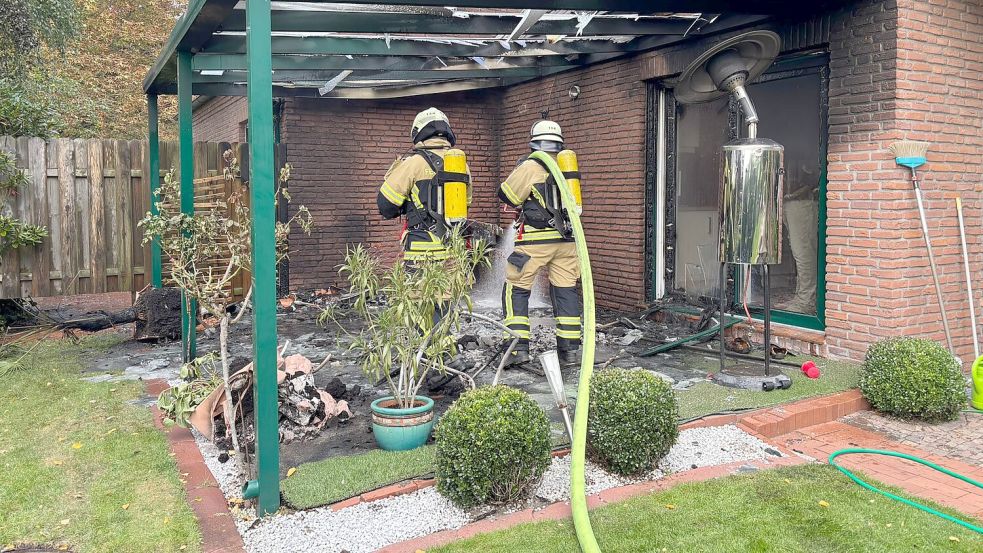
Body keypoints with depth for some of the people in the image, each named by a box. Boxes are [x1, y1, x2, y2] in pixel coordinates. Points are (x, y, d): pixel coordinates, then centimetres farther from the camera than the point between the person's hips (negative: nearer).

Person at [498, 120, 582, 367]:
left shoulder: (530, 166, -7)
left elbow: (506, 195, 0)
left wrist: (518, 170, 17)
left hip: (536, 239, -5)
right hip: (566, 238, 5)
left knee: (516, 290, 3)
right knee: (566, 290, 10)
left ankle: (519, 347, -3)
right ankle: (570, 348, 12)